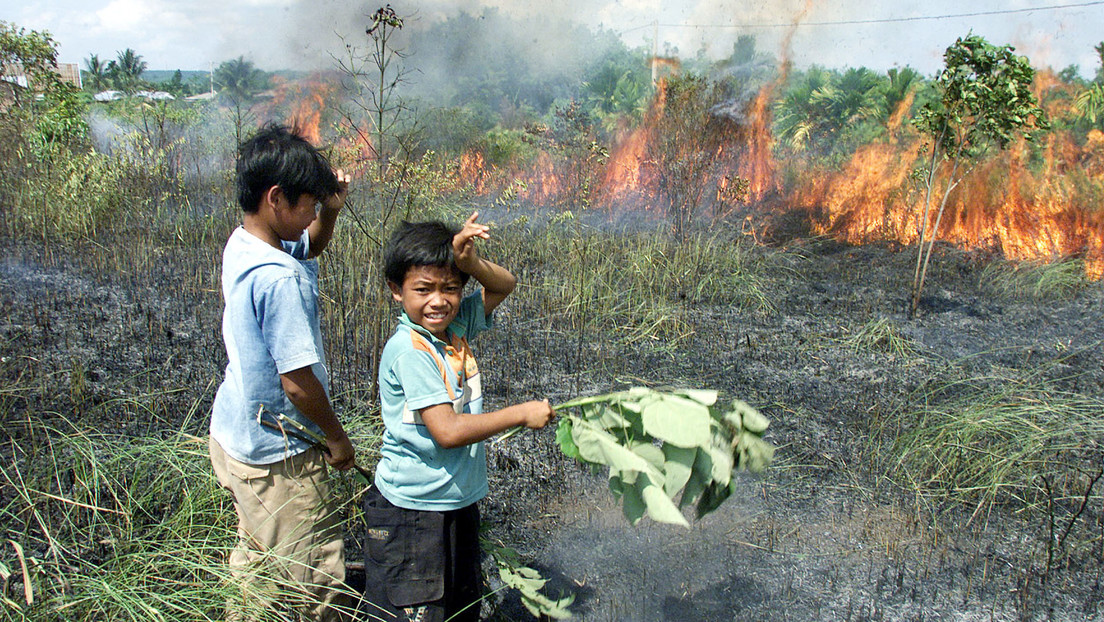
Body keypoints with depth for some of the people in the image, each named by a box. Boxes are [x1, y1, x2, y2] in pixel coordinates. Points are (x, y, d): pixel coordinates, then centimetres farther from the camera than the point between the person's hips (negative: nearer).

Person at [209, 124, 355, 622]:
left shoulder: (242, 244, 0)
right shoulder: (279, 279, -28)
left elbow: (311, 246, 20)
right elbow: (297, 381, -26)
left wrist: (331, 210, -1)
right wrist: (336, 437, -11)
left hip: (233, 433, 10)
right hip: (276, 456, -10)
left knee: (258, 558, 26)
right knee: (319, 579, 6)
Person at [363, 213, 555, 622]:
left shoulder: (456, 327, 0)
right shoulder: (408, 349, -21)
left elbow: (504, 286, 11)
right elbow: (448, 431, -26)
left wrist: (471, 262, -11)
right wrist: (523, 414, -18)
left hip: (459, 503, 8)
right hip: (412, 515, -8)